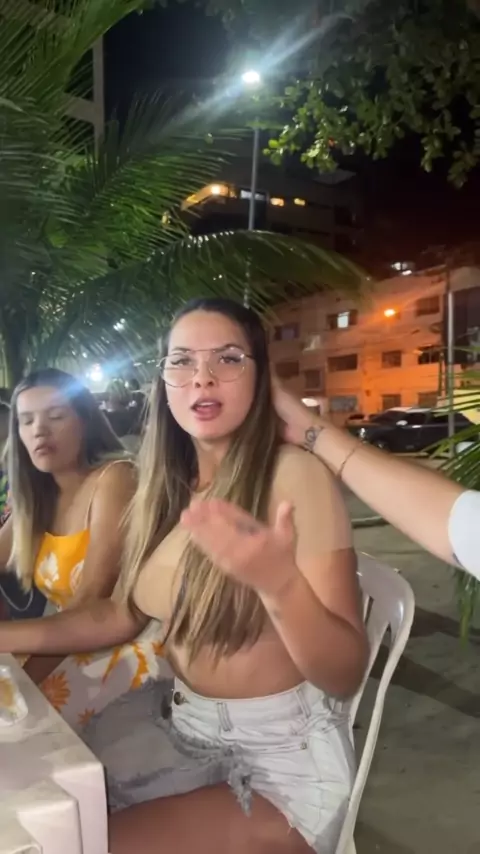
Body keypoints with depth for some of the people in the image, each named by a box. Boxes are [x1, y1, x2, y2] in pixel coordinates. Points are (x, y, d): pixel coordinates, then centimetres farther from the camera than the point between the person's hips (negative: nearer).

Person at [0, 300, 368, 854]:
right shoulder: (165, 484, 0)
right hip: (184, 729, 6)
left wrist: (278, 583, -41)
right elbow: (123, 614, 11)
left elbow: (347, 675, -23)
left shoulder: (296, 475, -21)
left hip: (285, 752, -6)